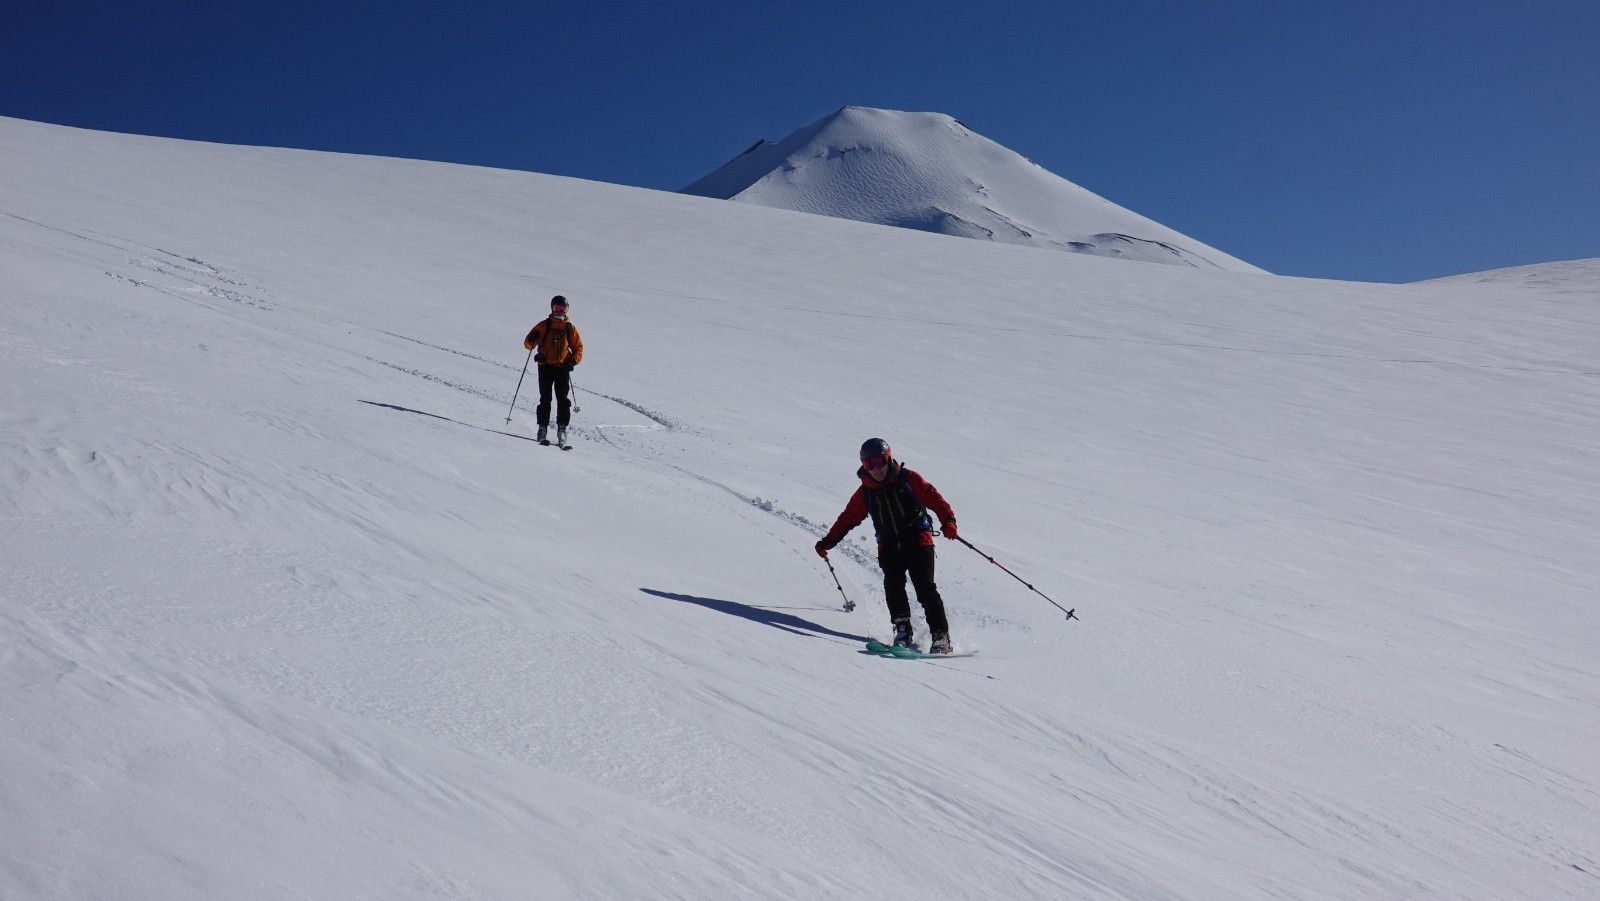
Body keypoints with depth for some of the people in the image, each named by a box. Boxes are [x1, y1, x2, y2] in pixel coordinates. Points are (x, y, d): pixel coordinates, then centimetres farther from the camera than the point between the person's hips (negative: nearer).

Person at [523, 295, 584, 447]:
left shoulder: (570, 328, 10)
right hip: (545, 366, 0)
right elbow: (528, 344, 10)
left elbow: (578, 348, 13)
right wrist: (532, 339, -14)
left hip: (563, 368, 0)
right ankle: (543, 430, 0)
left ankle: (562, 431, -5)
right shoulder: (544, 325, 8)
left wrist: (573, 361, -6)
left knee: (563, 400, -6)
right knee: (545, 399, -3)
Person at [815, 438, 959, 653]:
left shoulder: (908, 479, -2)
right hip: (890, 546, 3)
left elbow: (934, 498, -7)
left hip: (918, 541, -3)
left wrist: (948, 520, -24)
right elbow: (848, 518, 12)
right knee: (893, 585, -19)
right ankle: (902, 629, -13)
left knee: (925, 589, -13)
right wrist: (828, 541, 5)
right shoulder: (865, 492, 7)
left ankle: (941, 636, -11)